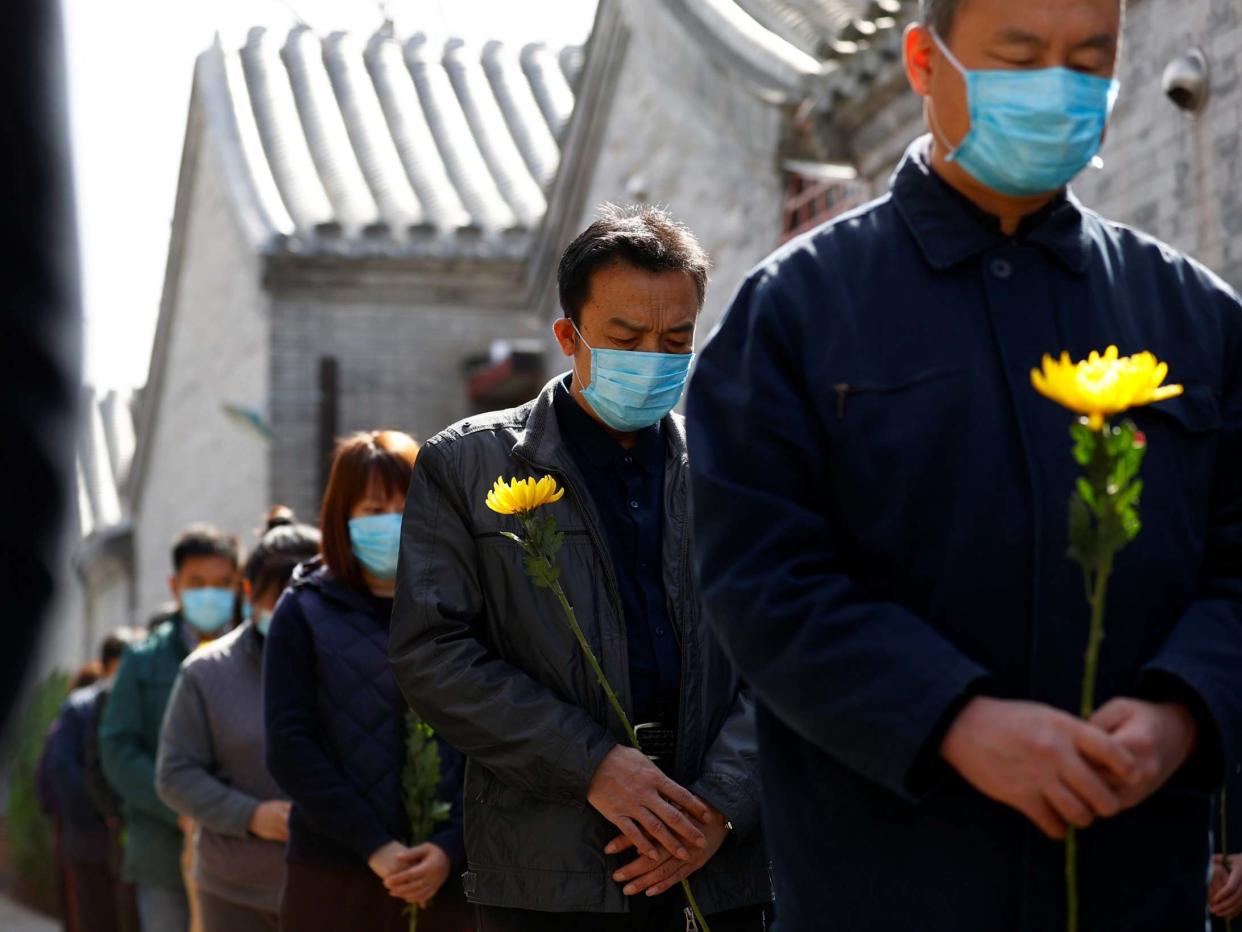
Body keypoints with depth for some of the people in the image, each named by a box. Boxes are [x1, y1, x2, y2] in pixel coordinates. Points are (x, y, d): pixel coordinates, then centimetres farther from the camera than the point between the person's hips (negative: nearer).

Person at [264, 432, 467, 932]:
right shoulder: (304, 613, 6)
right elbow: (288, 748, -2)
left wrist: (449, 849, -12)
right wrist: (374, 846, -11)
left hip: (444, 878, 1)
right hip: (332, 879, -1)